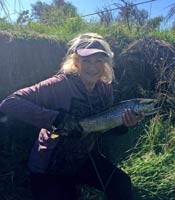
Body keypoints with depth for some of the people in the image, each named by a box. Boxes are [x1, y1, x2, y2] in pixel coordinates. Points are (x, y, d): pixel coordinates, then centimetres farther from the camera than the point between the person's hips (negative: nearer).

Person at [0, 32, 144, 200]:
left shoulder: (105, 88, -6)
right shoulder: (59, 85, -25)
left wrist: (124, 124, -18)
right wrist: (57, 118, -39)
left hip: (87, 158, 5)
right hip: (50, 167, -4)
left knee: (122, 184, -5)